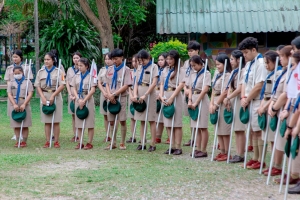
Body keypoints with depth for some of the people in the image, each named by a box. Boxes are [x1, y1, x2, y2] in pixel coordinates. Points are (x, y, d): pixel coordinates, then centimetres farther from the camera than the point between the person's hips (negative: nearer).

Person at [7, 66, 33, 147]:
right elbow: (9, 95, 0)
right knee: (16, 125, 3)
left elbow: (30, 94, -5)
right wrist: (14, 104, -16)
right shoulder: (11, 83, 9)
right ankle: (17, 141, 8)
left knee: (25, 125, -1)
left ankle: (24, 141, 5)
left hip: (24, 105, -2)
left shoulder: (27, 82, 4)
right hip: (14, 105, 2)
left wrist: (24, 104, -17)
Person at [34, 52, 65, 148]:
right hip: (44, 97, 2)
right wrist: (43, 97, -8)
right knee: (46, 121, 3)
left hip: (56, 97, -2)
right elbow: (38, 86, 5)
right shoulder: (40, 72, 8)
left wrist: (53, 96, -15)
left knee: (56, 121, -2)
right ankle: (47, 141, 5)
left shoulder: (58, 71, -1)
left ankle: (56, 141, 2)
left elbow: (62, 85, -8)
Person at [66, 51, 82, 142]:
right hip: (71, 93, 4)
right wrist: (70, 94, -3)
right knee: (73, 115, 5)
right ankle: (75, 135, 8)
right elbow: (67, 83, 10)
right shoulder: (70, 69, 13)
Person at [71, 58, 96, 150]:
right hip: (78, 99, 5)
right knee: (79, 122, 6)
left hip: (88, 99, -5)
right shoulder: (77, 76, 9)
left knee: (89, 122, -1)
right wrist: (78, 99, -8)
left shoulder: (90, 75, -4)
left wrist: (84, 100, -15)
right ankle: (80, 143, 12)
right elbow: (74, 89, 8)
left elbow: (93, 90, -10)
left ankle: (89, 143, 3)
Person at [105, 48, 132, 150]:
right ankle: (113, 143, 14)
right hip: (111, 98, 5)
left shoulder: (126, 70, -4)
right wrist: (109, 94, -6)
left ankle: (122, 143, 6)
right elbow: (107, 84, 12)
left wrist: (114, 94, -15)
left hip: (121, 98, -5)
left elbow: (126, 86, -11)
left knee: (122, 121, -2)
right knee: (111, 122, 6)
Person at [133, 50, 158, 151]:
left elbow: (154, 83, -11)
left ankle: (153, 144, 0)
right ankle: (142, 143, 12)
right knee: (142, 120, 8)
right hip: (139, 96, 6)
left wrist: (145, 95, -18)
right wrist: (135, 94, -6)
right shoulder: (139, 68, 13)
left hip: (149, 94, -6)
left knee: (151, 120, -2)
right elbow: (136, 82, 11)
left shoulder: (153, 67, -4)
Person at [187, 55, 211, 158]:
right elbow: (190, 89, 14)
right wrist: (190, 101, -3)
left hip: (202, 100, -7)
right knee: (196, 127, 8)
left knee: (203, 127, -5)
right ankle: (198, 149, 12)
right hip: (193, 100, 7)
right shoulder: (193, 75, 14)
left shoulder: (206, 74, -6)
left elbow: (205, 90, -14)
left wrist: (196, 103, -16)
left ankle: (203, 150, -2)